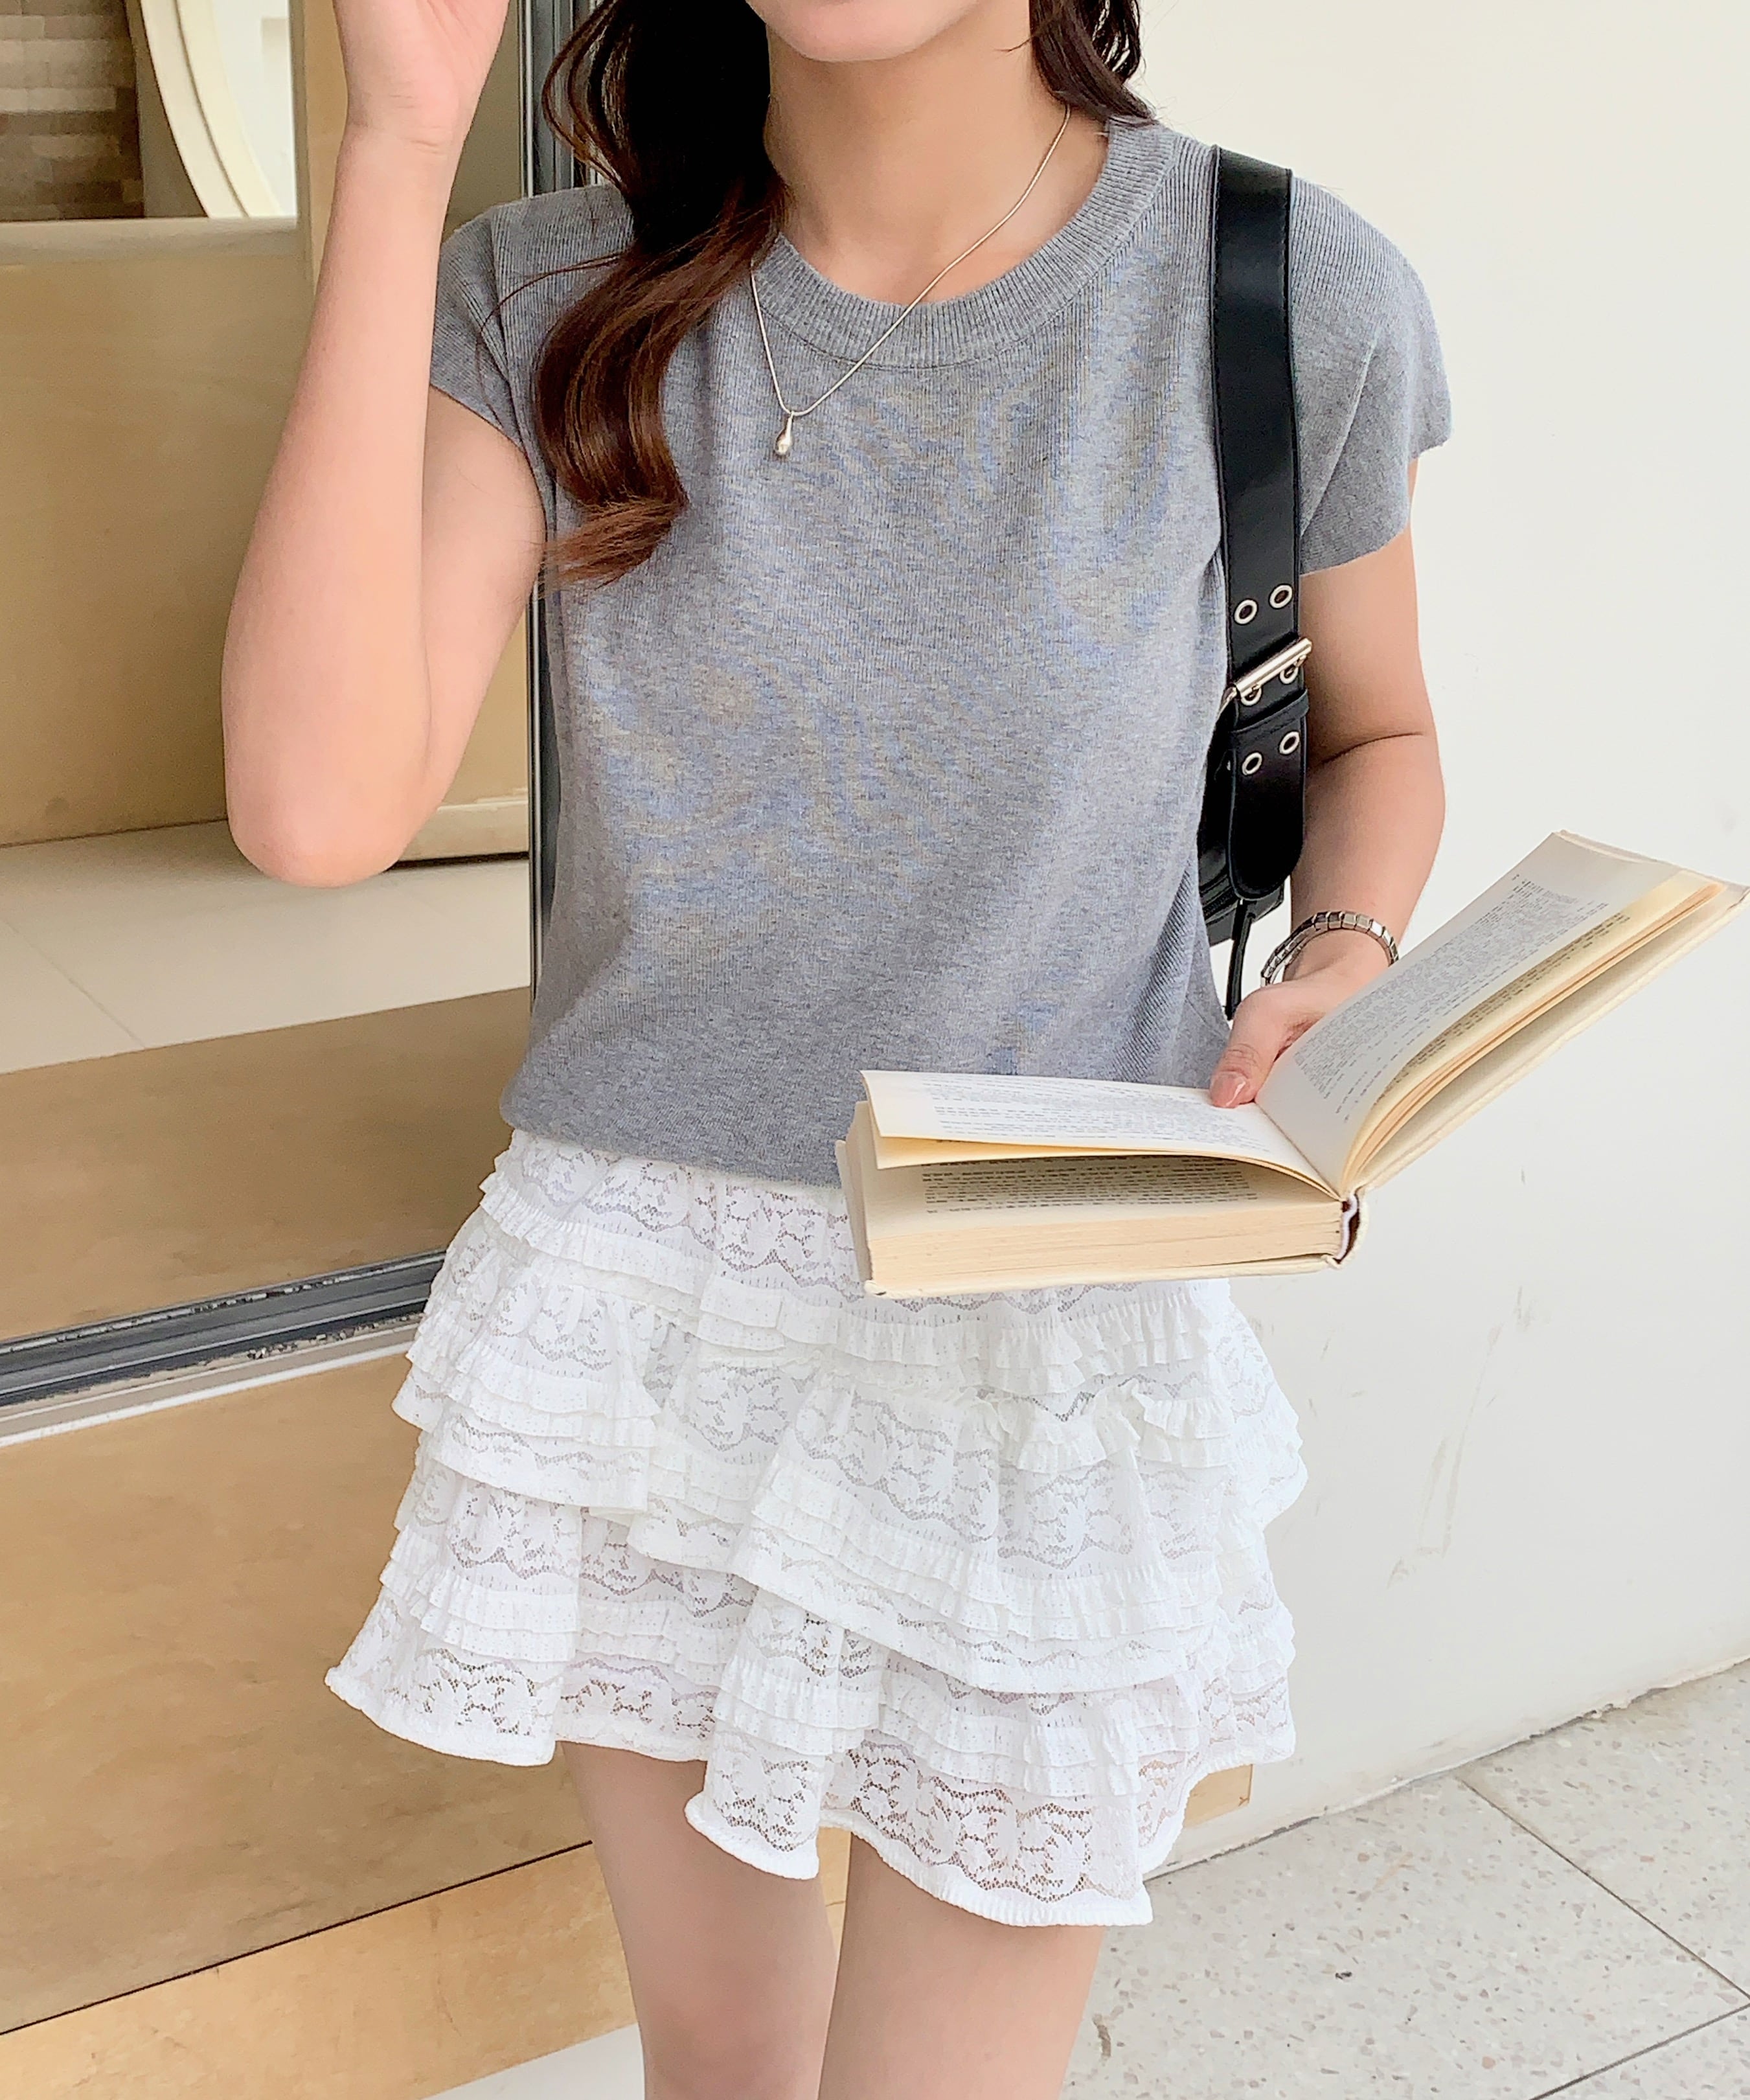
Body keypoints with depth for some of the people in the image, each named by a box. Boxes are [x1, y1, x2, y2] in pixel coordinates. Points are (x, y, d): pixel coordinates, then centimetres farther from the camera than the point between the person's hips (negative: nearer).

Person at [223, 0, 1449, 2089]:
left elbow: (1374, 731, 9)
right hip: (632, 1308, 2)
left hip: (1045, 1343, -2)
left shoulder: (1292, 297, -9)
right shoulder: (549, 301, -6)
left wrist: (1346, 967, -14)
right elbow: (319, 806, -22)